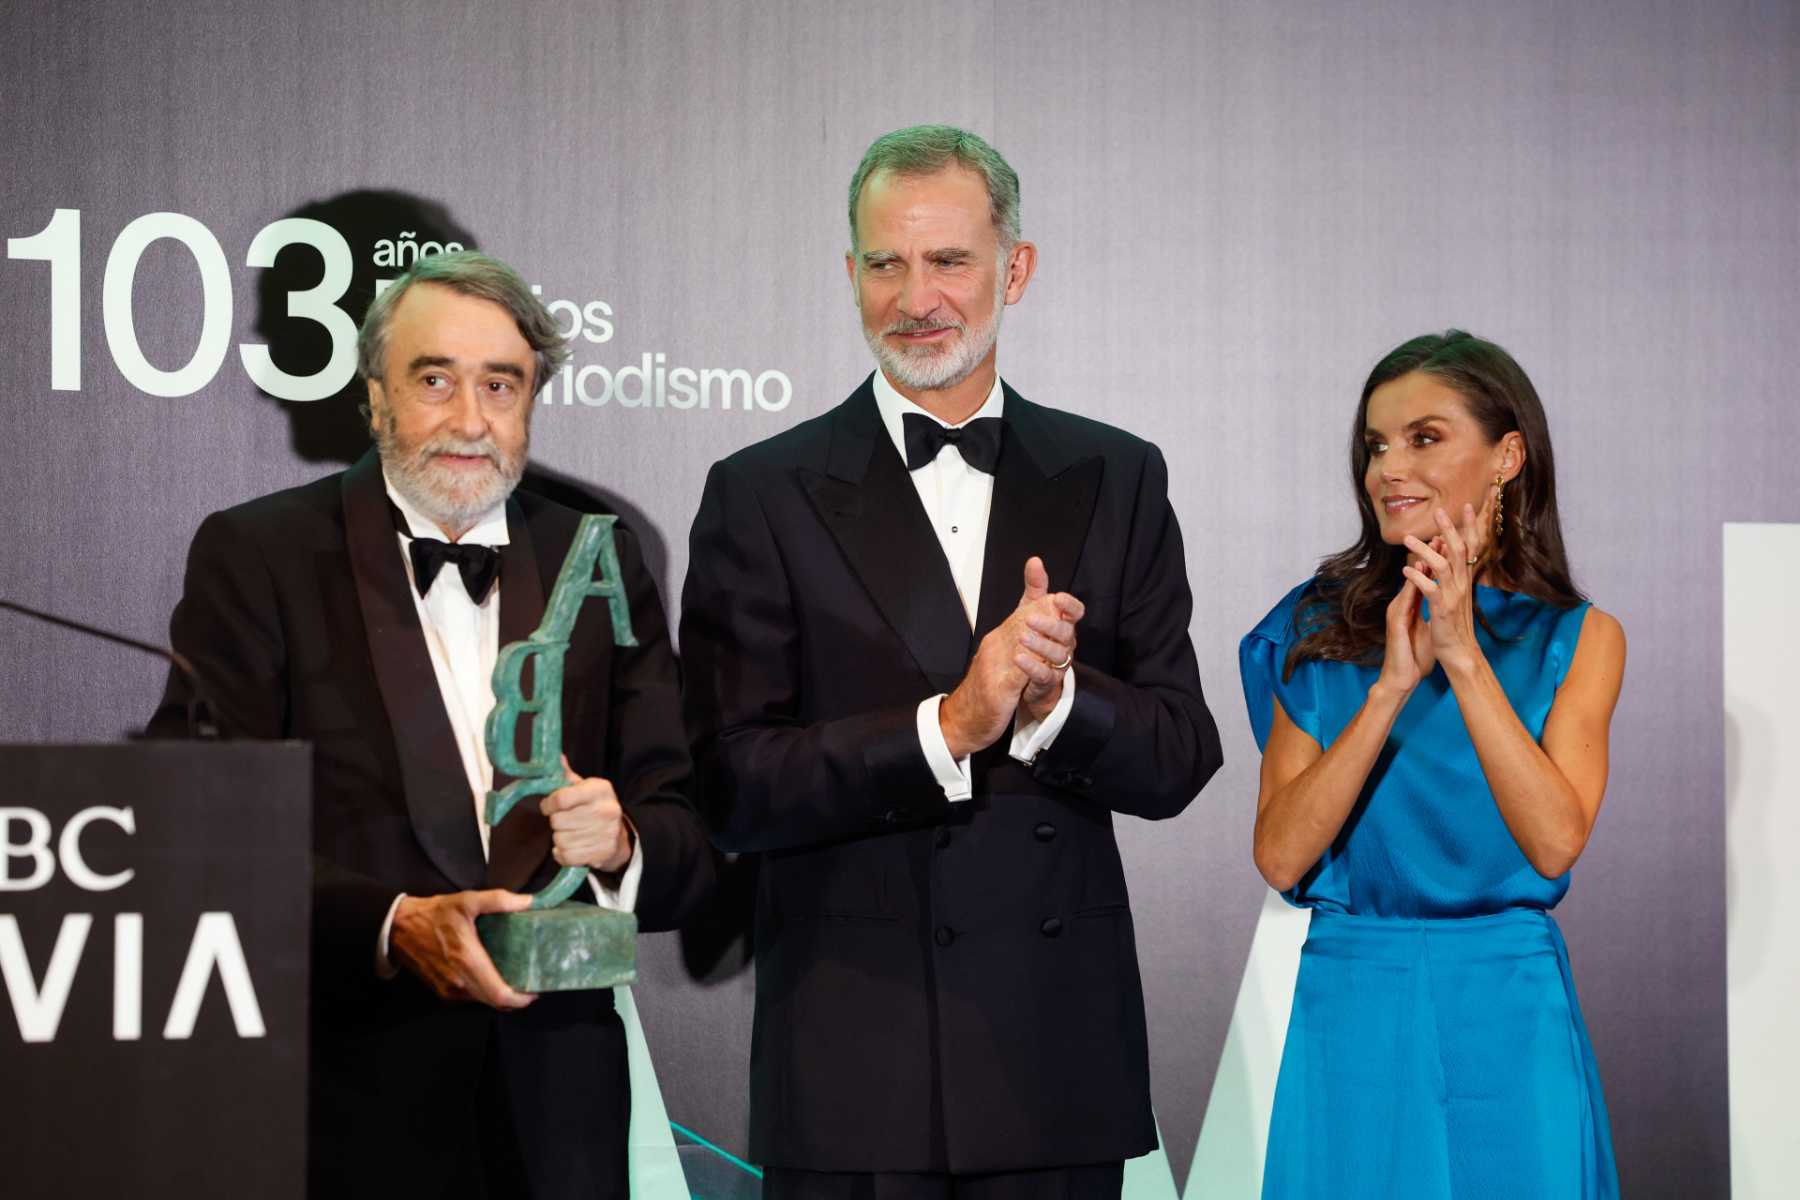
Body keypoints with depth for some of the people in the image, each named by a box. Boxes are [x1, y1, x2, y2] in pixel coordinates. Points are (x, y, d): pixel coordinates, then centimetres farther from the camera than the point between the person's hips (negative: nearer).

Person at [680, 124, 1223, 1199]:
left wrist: (1055, 700, -14)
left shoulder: (1116, 480, 7)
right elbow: (733, 790, -7)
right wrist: (947, 727, -18)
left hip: (1060, 1043, 2)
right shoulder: (765, 496, 0)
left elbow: (1180, 761, 4)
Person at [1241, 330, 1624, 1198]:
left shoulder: (1579, 638, 2)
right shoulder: (1322, 631, 3)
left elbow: (1556, 841, -13)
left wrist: (1464, 656, -17)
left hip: (1509, 1020, -1)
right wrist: (1393, 684, -16)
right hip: (1349, 1012, 1)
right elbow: (1280, 857, -8)